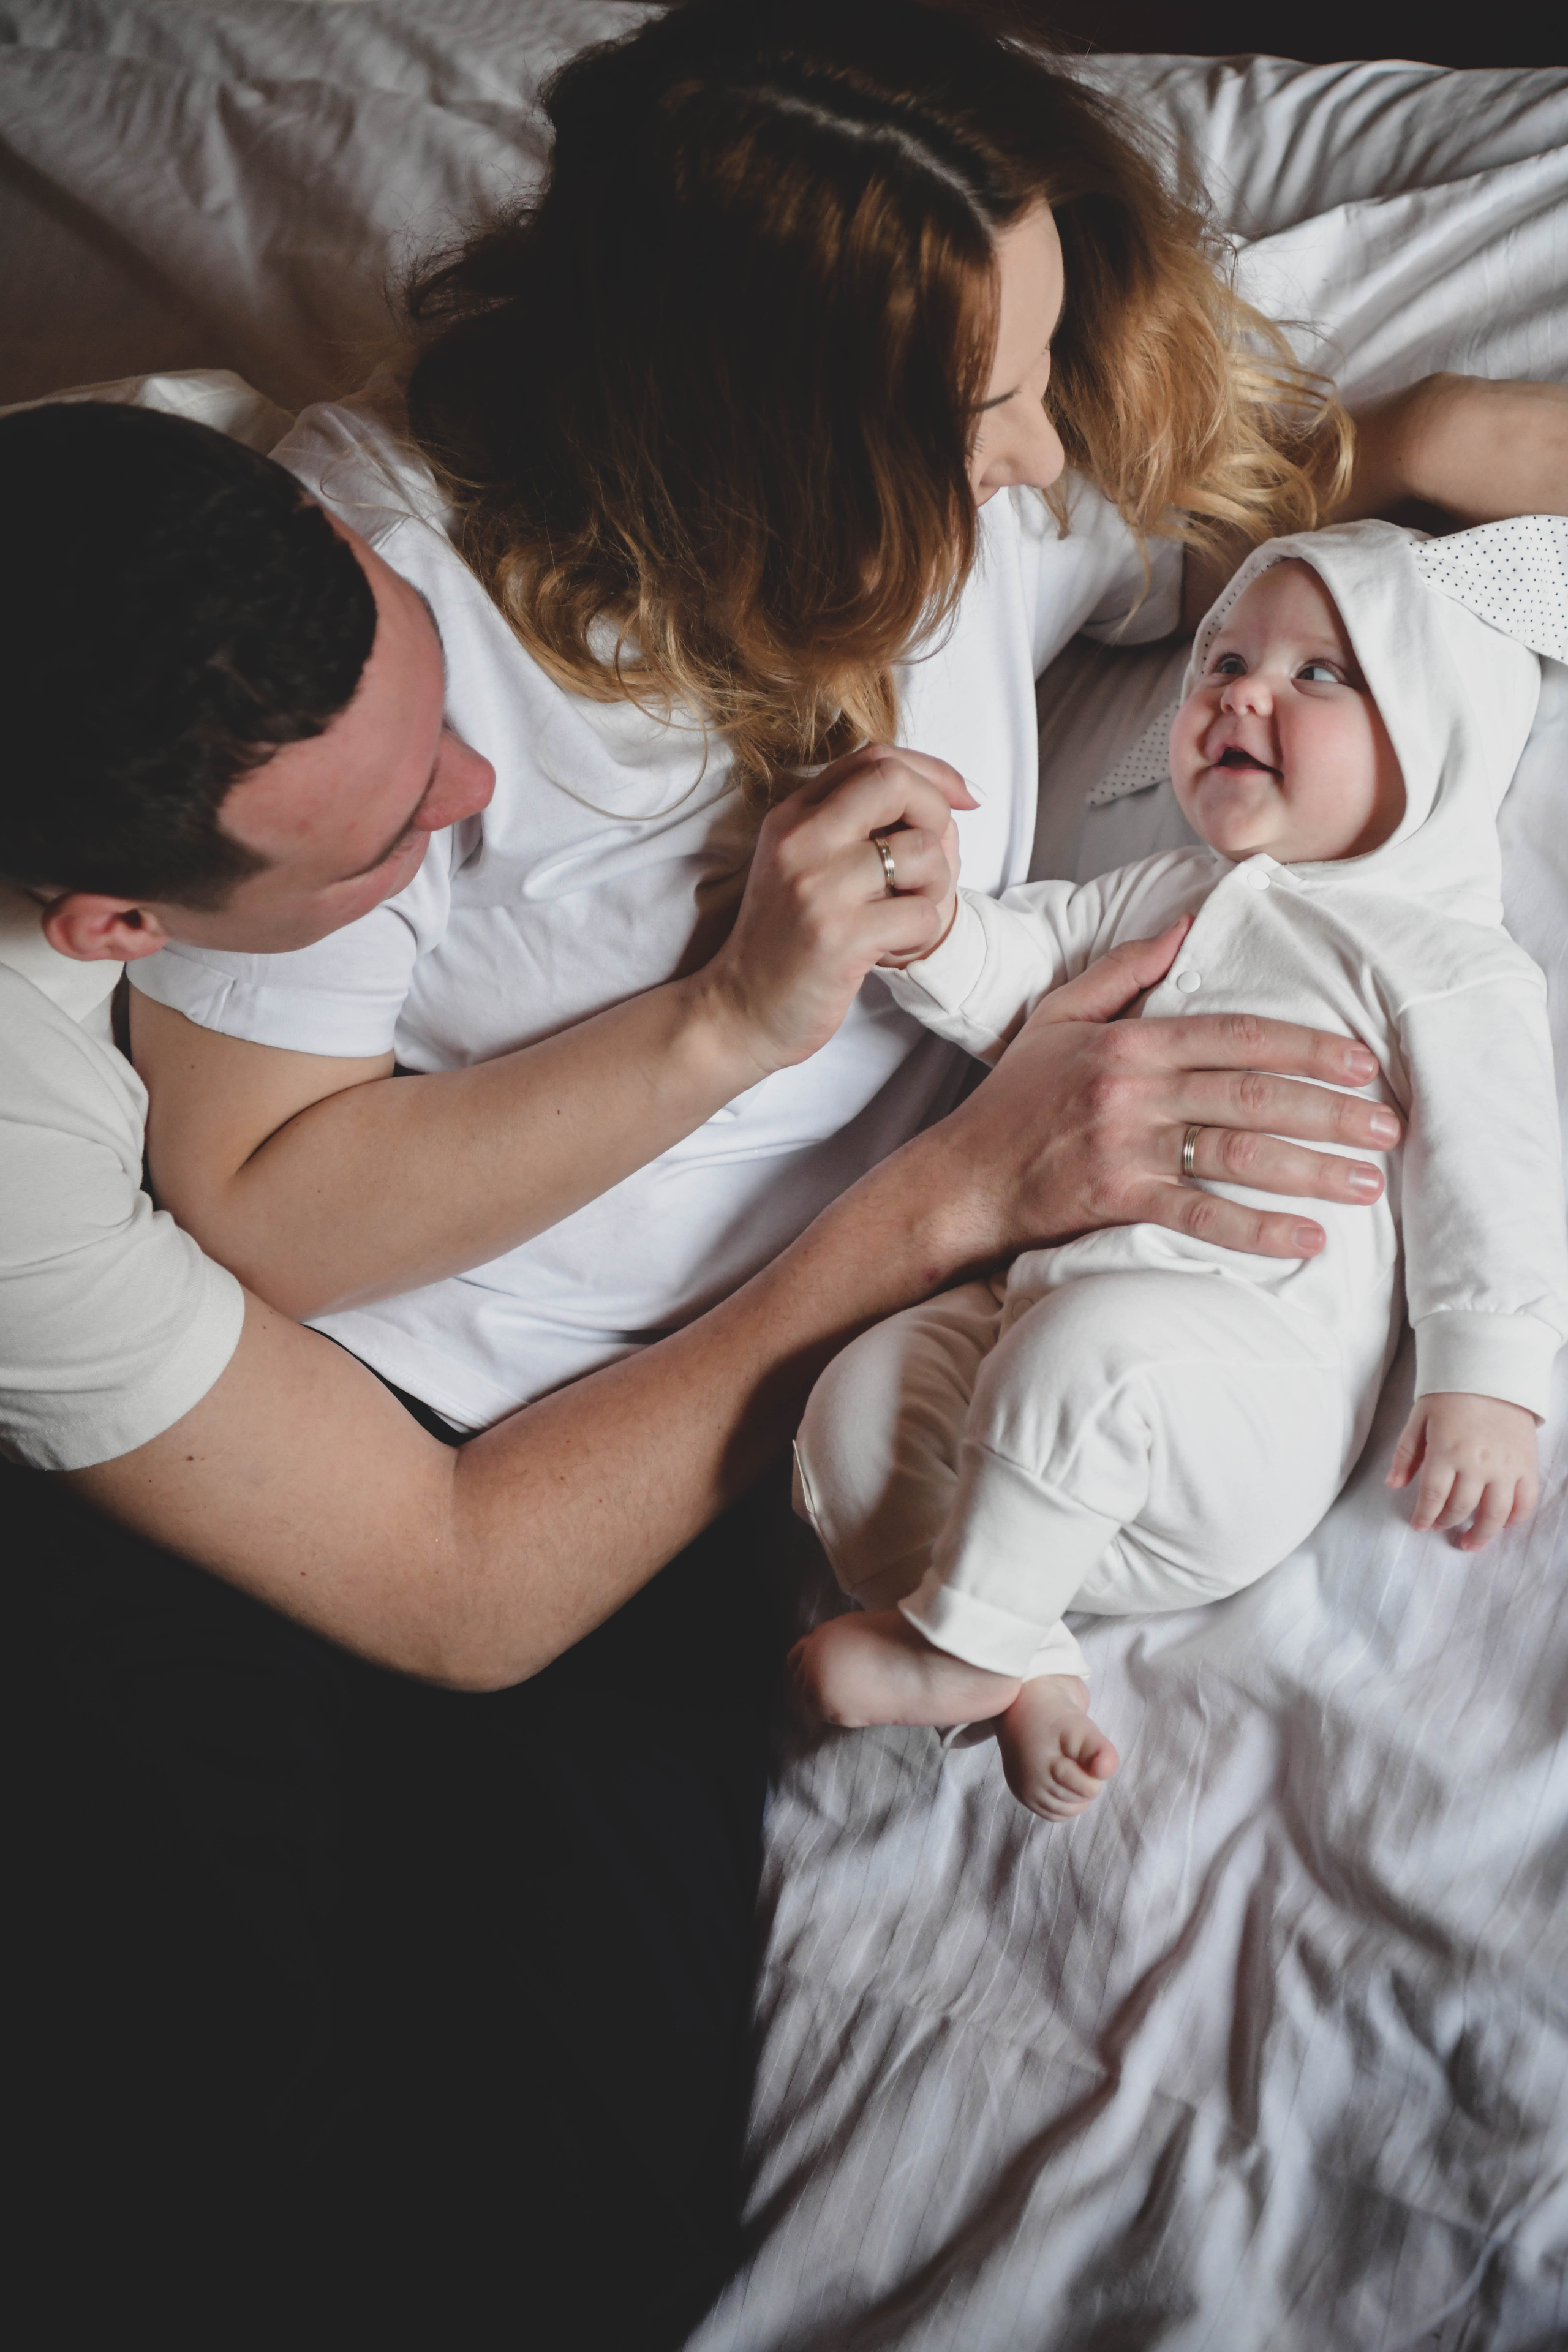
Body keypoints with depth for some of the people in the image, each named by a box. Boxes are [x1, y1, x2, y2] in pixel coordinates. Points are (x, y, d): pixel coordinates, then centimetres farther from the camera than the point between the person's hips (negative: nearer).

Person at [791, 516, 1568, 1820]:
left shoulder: (1445, 962, 5)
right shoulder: (1155, 895, 25)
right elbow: (1007, 976, 18)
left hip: (1257, 1385, -6)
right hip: (1041, 1300, 7)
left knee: (1091, 1342, -38)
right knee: (856, 1407, -18)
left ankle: (962, 1635, -17)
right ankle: (1031, 1674, -13)